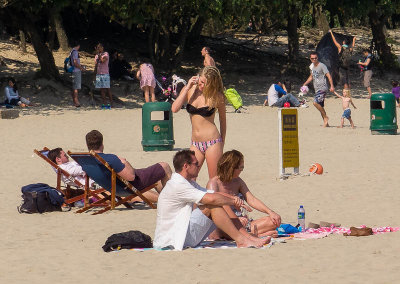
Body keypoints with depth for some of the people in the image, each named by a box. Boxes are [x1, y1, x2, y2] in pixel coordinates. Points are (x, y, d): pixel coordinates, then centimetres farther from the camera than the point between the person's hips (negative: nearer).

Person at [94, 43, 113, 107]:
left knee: (107, 89, -6)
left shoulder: (106, 54, -2)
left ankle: (111, 103, -4)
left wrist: (99, 54, -11)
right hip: (98, 74, 6)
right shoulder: (97, 55, 16)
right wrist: (94, 75, 16)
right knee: (101, 89, 3)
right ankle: (104, 103, 6)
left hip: (105, 74, -6)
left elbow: (103, 60, -21)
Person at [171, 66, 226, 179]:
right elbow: (175, 108, -8)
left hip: (212, 143, -4)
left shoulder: (217, 96, -3)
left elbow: (222, 119, 9)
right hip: (195, 143, 4)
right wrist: (187, 88, -8)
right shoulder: (189, 90, 4)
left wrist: (222, 142, 11)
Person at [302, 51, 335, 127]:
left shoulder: (322, 66, -9)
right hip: (317, 89, 8)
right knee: (320, 106, 8)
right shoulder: (312, 66, 15)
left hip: (322, 88, -8)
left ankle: (325, 117, -11)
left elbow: (328, 76, -14)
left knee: (315, 102, -24)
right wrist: (304, 84, 21)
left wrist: (332, 86, -24)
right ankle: (326, 123, 14)